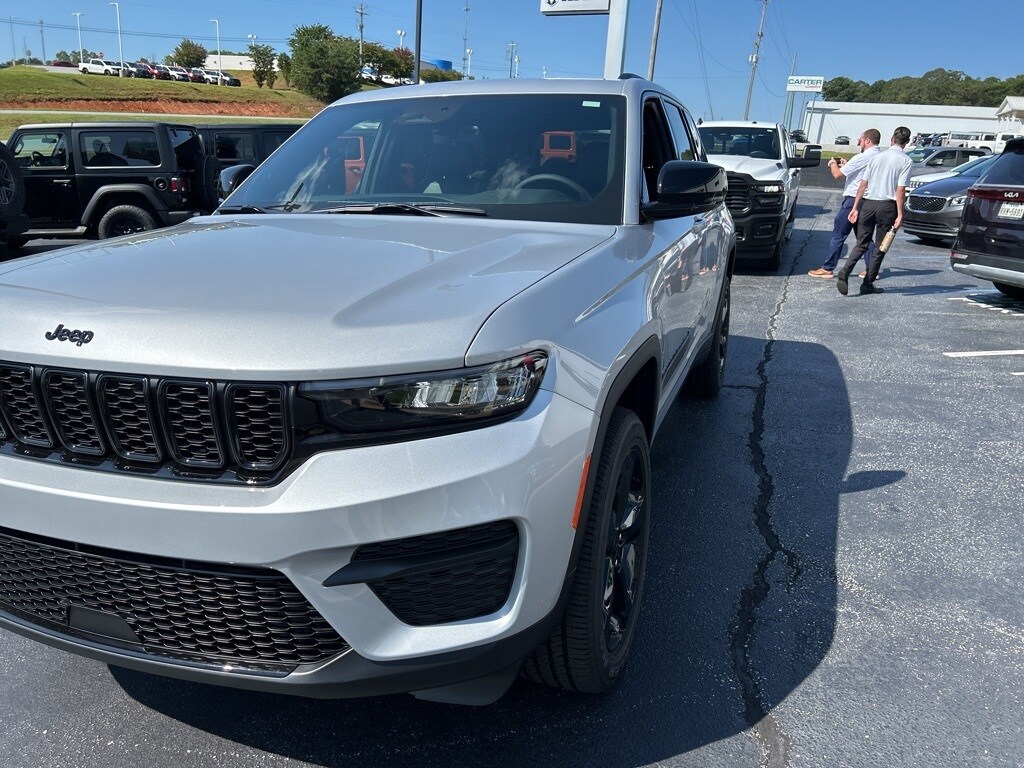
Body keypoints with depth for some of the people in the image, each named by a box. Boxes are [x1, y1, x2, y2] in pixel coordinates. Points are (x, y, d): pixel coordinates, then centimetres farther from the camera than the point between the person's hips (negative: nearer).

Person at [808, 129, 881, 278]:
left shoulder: (862, 158, -16)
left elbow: (838, 174, -13)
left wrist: (833, 164, 6)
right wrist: (846, 165, 18)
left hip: (853, 200, -8)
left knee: (838, 235, -1)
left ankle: (827, 268, 2)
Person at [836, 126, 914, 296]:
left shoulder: (877, 157, 9)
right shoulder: (905, 161, -2)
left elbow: (863, 184, 5)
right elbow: (900, 190, -9)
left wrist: (855, 208, 7)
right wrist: (900, 215, -8)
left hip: (867, 203, 3)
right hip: (887, 206, -3)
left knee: (861, 244, 9)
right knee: (880, 247, 9)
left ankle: (844, 272, -15)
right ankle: (868, 284, 11)